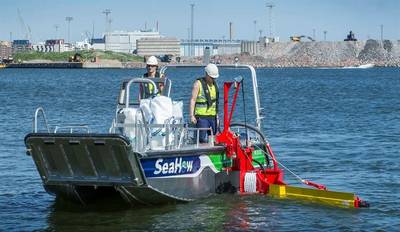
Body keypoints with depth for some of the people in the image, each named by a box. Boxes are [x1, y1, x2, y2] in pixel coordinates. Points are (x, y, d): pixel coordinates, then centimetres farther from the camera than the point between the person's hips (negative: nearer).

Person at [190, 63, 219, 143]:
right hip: (202, 116, -6)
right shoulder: (198, 84, -5)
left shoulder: (214, 84, 15)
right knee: (202, 139, -11)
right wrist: (191, 115, -17)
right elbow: (193, 100, -9)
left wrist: (217, 114, 20)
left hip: (213, 116, 7)